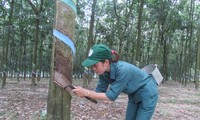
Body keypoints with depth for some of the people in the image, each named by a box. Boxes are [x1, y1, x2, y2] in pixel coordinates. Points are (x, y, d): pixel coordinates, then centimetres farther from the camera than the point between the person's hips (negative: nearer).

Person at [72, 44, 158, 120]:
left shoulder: (122, 70, -37)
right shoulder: (104, 72, -13)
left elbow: (112, 95, -32)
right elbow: (100, 91, -9)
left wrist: (86, 93, -33)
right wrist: (83, 92, -28)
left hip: (147, 94, -7)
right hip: (134, 95, 7)